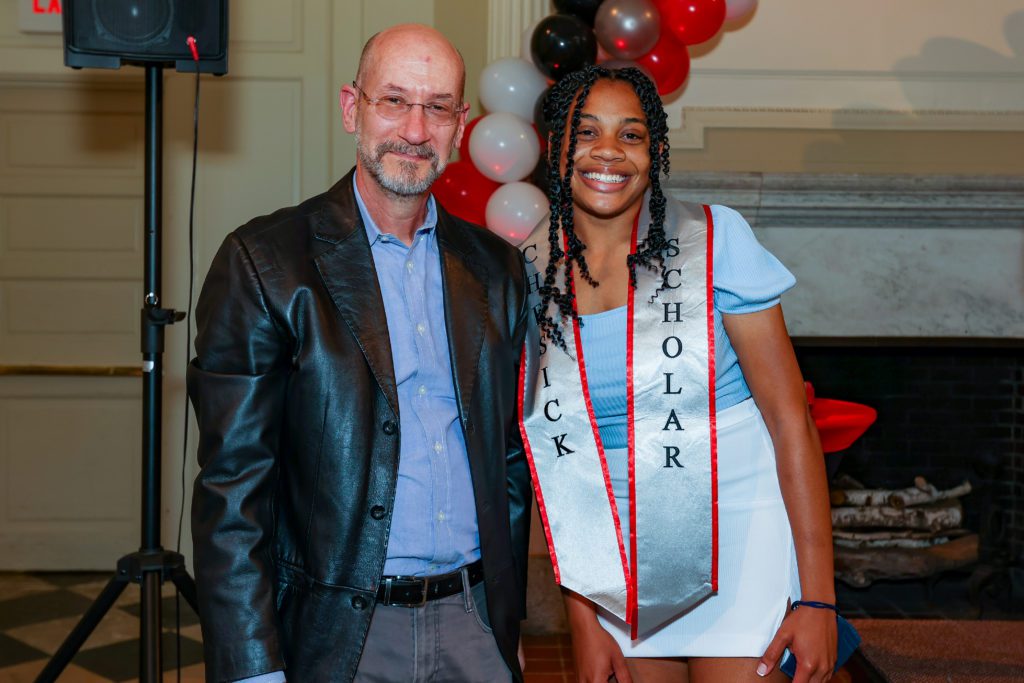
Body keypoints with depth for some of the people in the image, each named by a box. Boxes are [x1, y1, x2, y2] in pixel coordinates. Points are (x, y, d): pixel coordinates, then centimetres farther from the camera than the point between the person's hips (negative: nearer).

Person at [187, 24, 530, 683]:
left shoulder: (497, 267, 5)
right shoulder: (263, 262, -9)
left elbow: (511, 459, 11)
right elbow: (232, 486, -11)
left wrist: (509, 618, 11)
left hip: (474, 624, 4)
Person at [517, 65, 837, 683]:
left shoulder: (715, 241, -10)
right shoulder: (533, 273, -1)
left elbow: (791, 420, -10)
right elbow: (558, 457, 3)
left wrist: (818, 597, -12)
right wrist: (582, 619, 2)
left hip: (735, 552, -3)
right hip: (620, 573, 3)